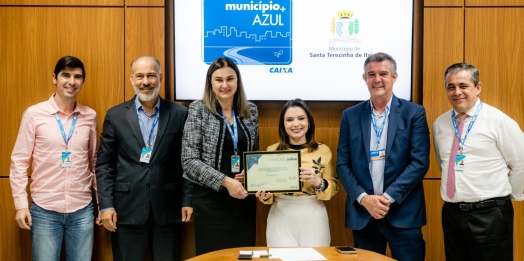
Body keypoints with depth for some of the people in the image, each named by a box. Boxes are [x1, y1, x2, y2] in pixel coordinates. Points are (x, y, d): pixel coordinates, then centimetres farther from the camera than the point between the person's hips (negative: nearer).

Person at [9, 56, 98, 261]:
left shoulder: (90, 116, 3)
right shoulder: (34, 114, -4)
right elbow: (19, 160, -1)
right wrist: (21, 203, -6)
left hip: (82, 209, 2)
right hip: (44, 209, -2)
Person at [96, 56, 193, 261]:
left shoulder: (179, 114, 2)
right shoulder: (115, 116, 3)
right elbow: (104, 165, 3)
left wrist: (188, 200, 0)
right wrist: (106, 205, -4)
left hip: (167, 211, 0)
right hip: (127, 211, 0)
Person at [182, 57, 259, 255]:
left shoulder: (250, 110, 4)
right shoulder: (198, 110, -7)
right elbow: (189, 161, -12)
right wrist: (224, 181, -21)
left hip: (244, 197, 4)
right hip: (211, 198, -3)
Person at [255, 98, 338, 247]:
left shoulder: (323, 150, 1)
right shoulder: (272, 151, 3)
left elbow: (333, 188, 2)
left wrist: (318, 182, -17)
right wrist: (265, 196, -12)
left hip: (313, 217, 0)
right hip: (281, 217, 0)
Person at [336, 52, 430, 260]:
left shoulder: (414, 113, 0)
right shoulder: (351, 116, 5)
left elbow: (420, 162, -7)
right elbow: (342, 164, 2)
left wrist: (389, 197, -14)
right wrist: (363, 198, -10)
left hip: (403, 213, -2)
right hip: (362, 213, 2)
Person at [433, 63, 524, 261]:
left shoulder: (499, 121, -8)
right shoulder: (439, 124, 6)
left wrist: (507, 196, 6)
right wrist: (457, 189, 13)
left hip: (490, 215, -4)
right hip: (451, 213, 5)